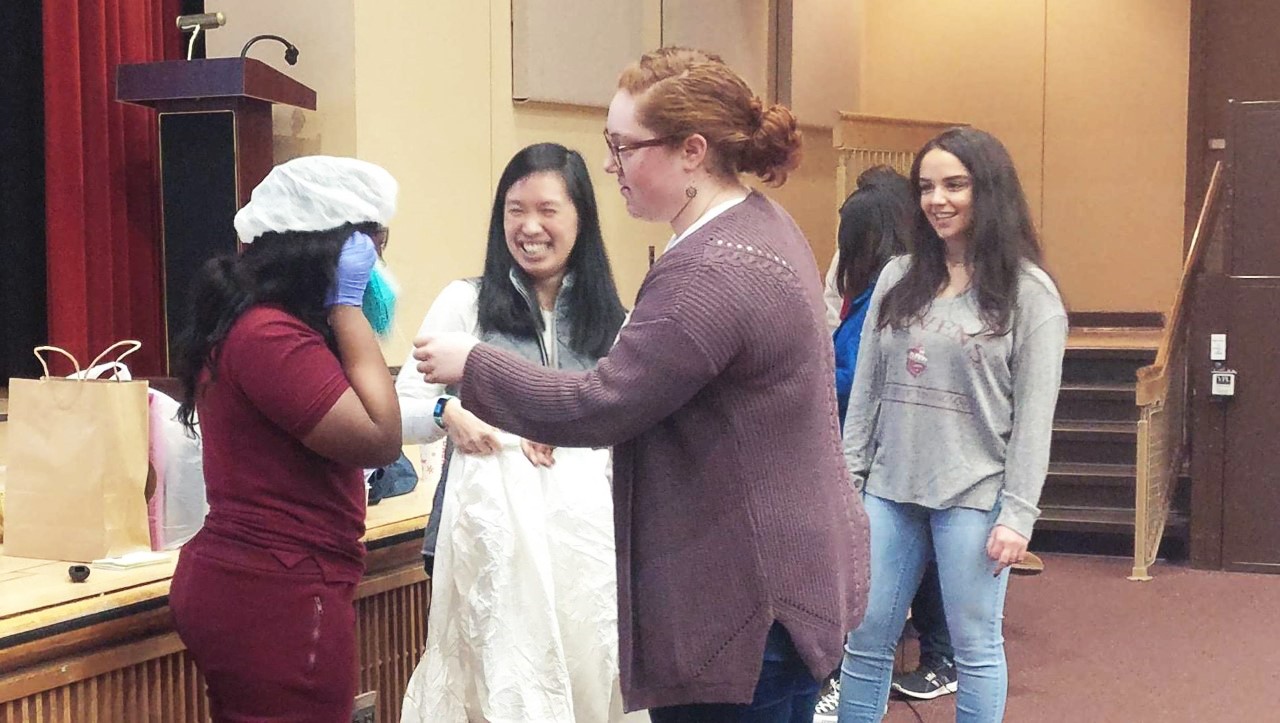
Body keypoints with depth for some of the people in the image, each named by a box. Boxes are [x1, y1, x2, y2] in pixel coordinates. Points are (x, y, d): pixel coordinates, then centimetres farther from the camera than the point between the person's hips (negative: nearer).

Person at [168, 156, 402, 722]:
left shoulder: (251, 320, 13)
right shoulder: (270, 335, -20)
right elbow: (380, 438, -22)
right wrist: (347, 305, -16)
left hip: (246, 583, 11)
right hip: (277, 598, -11)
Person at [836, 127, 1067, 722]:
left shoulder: (1029, 293, -4)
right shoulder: (898, 279, 9)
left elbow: (1034, 416, -7)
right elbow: (866, 391, 11)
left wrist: (1017, 513, -12)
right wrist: (847, 478, 6)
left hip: (973, 496, -4)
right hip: (889, 489, 4)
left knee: (975, 647, 6)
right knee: (864, 641, 9)